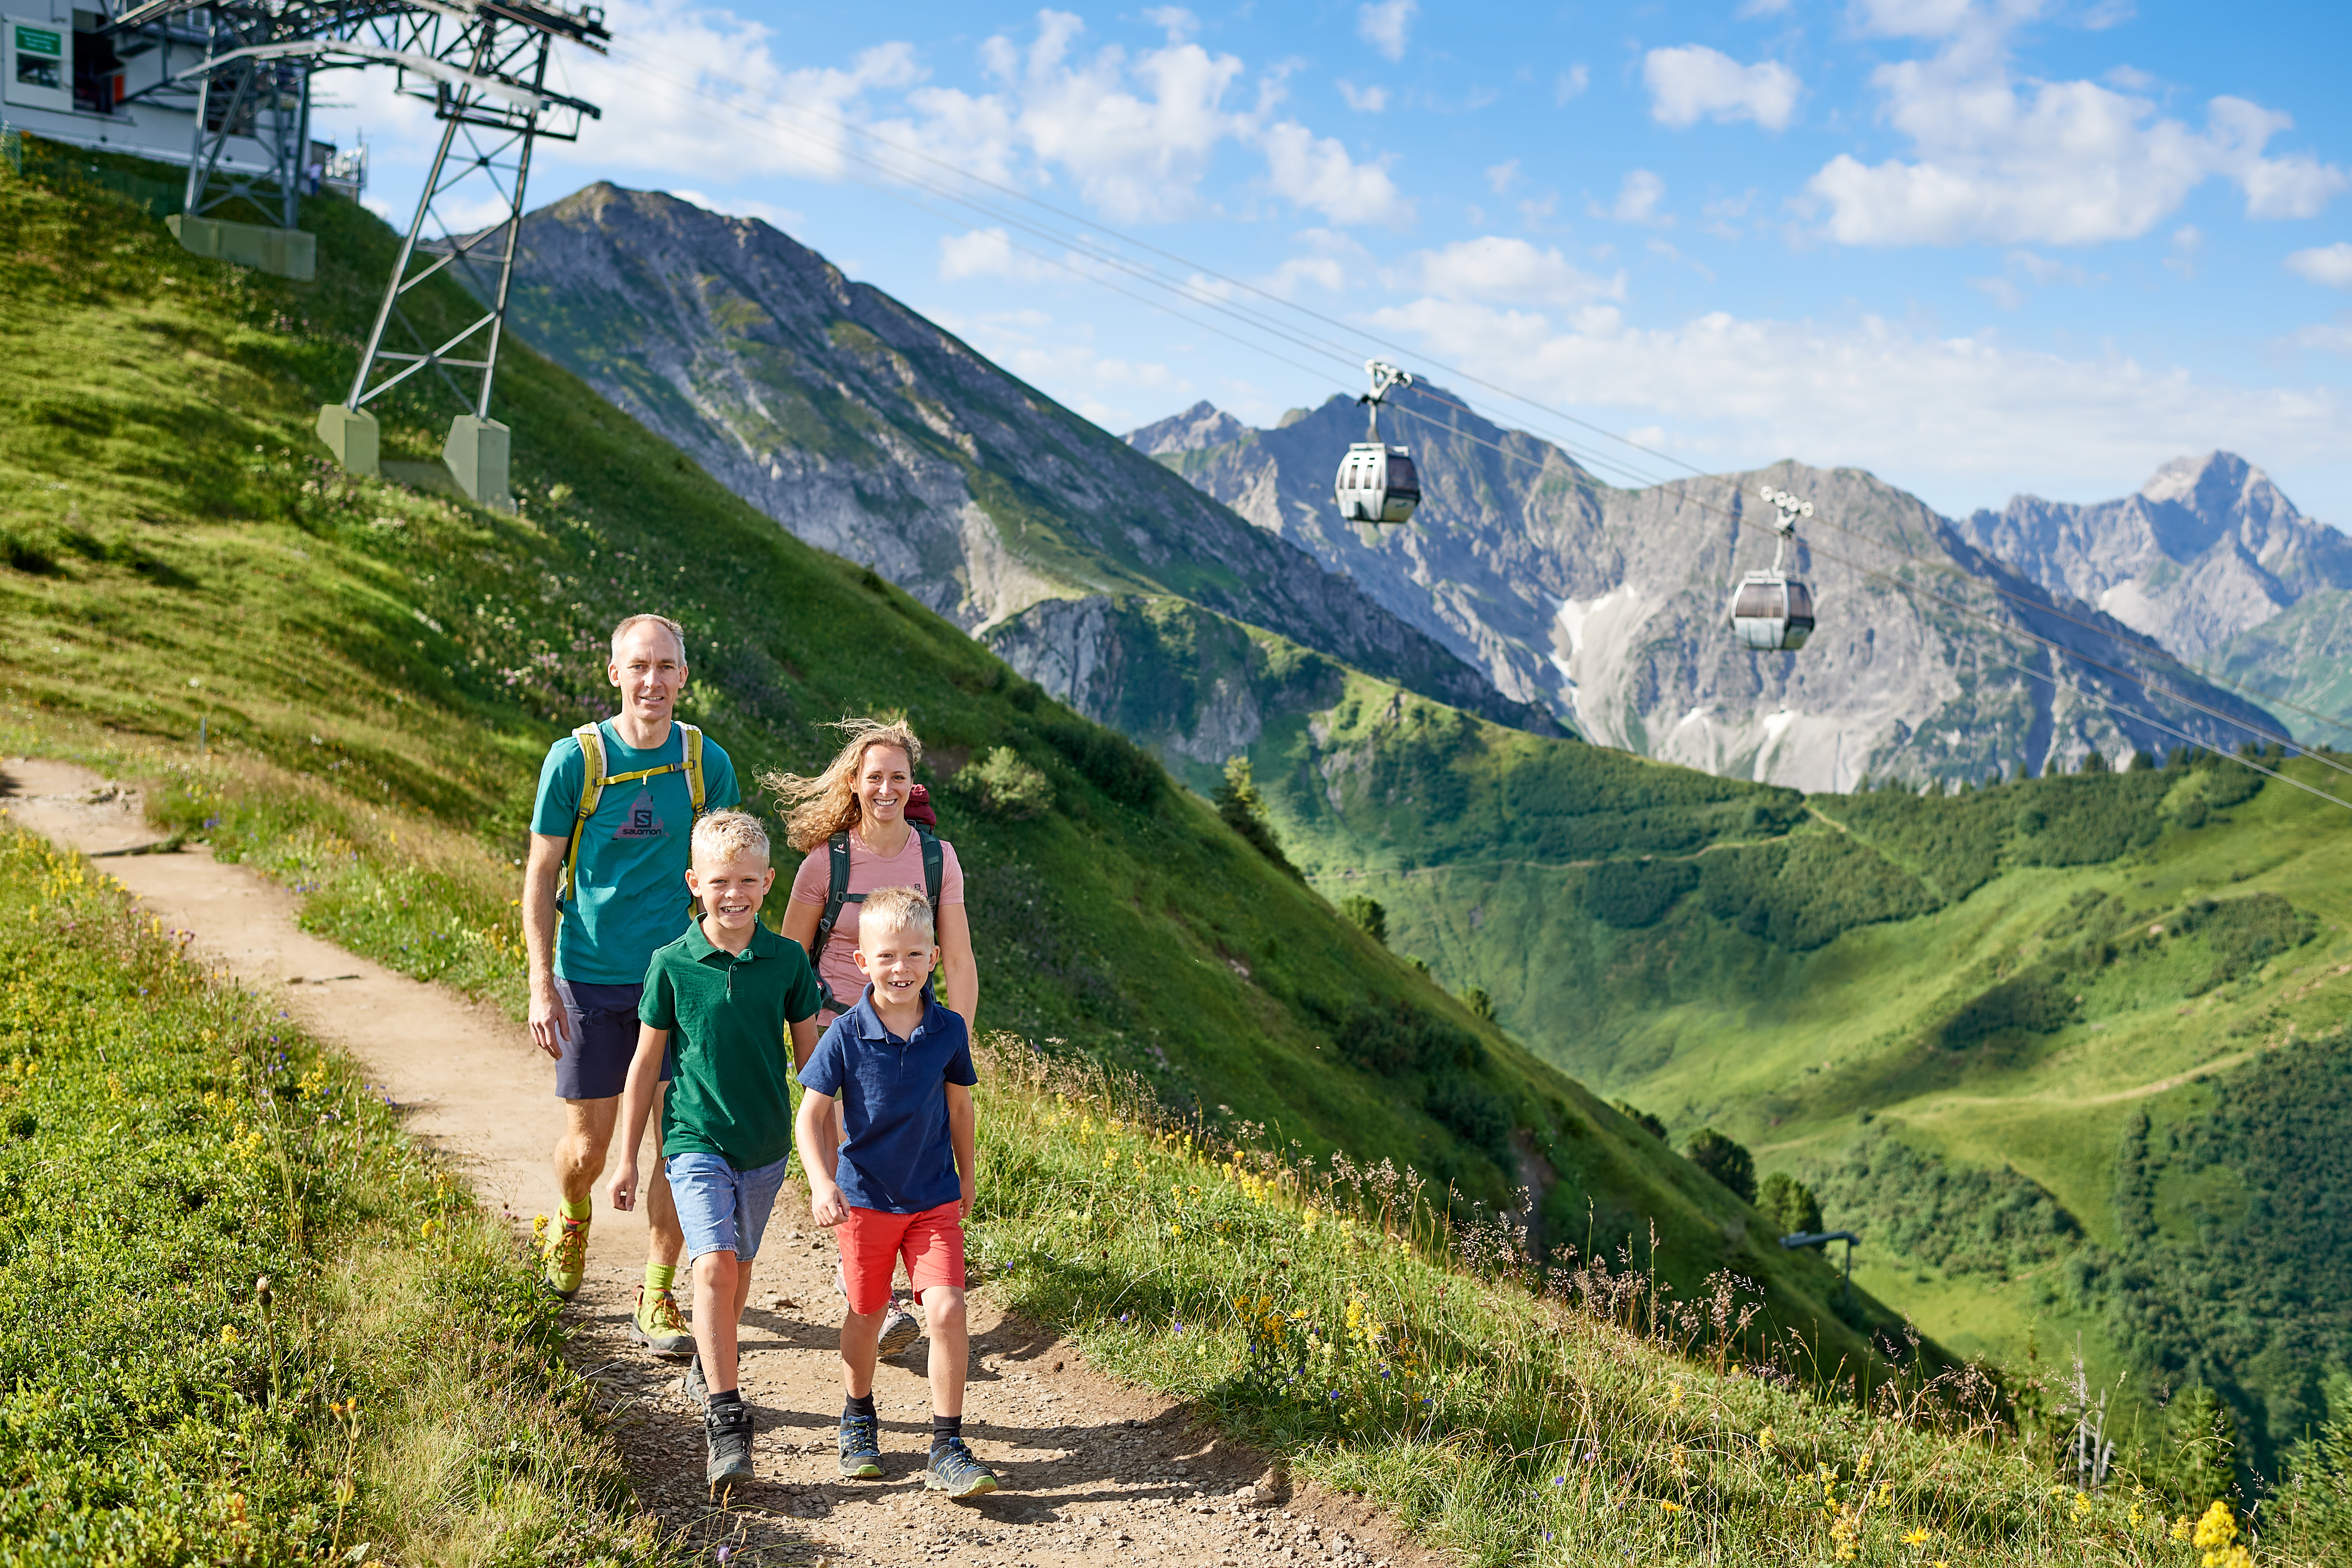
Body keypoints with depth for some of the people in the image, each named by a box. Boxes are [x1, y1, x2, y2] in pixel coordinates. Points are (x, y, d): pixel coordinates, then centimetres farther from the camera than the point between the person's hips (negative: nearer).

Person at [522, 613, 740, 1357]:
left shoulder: (708, 764, -1)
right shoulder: (574, 759, -6)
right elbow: (541, 876, -2)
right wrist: (542, 985, -8)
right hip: (591, 980, -1)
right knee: (588, 1145, 7)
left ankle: (656, 1298, 13)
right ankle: (573, 1216, 42)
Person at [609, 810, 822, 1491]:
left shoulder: (787, 961, -3)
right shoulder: (672, 965, -8)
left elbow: (811, 1057, 7)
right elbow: (646, 1063, 1)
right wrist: (628, 1158, 4)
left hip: (766, 1145, 3)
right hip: (696, 1142, -3)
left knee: (738, 1266, 17)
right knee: (712, 1265, -18)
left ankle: (709, 1370, 42)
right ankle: (725, 1418, -15)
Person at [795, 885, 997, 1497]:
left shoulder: (948, 1030, -6)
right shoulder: (846, 1035, -13)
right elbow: (812, 1113, -9)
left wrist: (966, 1176, 17)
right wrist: (821, 1184, -21)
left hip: (935, 1199, 1)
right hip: (865, 1198, -1)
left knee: (947, 1310, -11)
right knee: (867, 1314, 15)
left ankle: (947, 1450, -1)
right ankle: (858, 1418, 41)